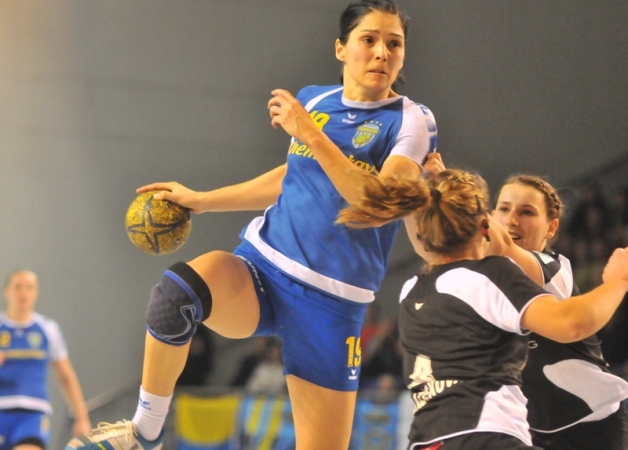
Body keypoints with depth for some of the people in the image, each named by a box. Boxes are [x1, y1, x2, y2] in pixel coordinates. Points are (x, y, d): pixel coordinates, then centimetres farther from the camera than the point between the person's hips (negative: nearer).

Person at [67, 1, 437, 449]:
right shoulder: (312, 100, 9)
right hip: (262, 265, 2)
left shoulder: (412, 121, -4)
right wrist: (201, 200, 28)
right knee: (178, 290, -31)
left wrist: (309, 132, -22)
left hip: (330, 300, -2)